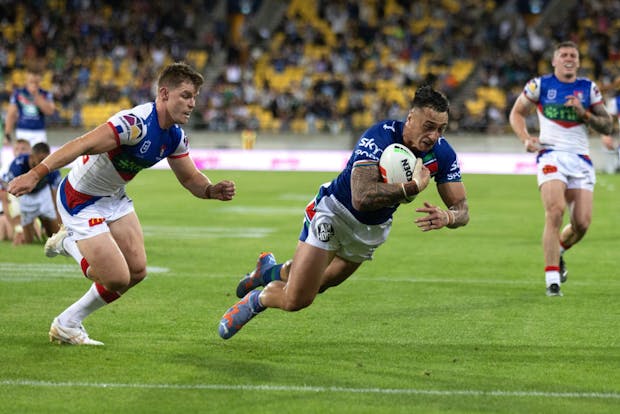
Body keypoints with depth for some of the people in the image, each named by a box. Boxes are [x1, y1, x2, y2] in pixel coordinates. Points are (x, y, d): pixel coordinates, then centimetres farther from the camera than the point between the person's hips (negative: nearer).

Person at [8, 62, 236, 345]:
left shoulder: (175, 137, -3)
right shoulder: (136, 123, -31)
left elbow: (190, 178, 9)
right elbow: (81, 145, -38)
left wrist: (213, 190, -15)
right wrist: (35, 174, -48)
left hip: (114, 198, 8)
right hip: (81, 201, -8)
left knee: (136, 271, 2)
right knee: (118, 279, -11)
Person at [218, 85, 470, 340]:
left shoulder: (442, 154, -17)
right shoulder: (378, 138, -35)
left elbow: (462, 209, -14)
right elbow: (362, 197, -46)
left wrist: (446, 217, -38)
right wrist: (414, 186, -49)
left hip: (373, 230, 6)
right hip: (334, 213, -6)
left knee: (316, 285, 23)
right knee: (295, 300, -14)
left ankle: (270, 271, 53)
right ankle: (256, 299, 18)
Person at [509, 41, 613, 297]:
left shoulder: (589, 88, 11)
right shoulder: (540, 85, 5)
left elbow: (607, 126, 10)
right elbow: (516, 113, 15)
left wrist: (584, 113, -7)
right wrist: (525, 138, -3)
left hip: (581, 158, 3)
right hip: (551, 155, -3)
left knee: (582, 223, -6)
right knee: (555, 211, -24)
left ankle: (557, 251, 30)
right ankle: (552, 279, -18)